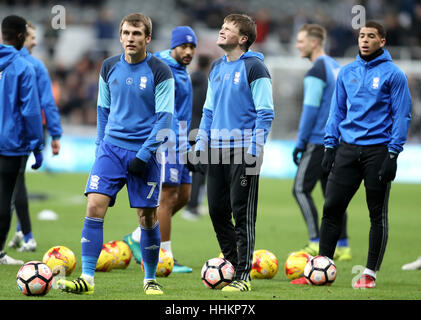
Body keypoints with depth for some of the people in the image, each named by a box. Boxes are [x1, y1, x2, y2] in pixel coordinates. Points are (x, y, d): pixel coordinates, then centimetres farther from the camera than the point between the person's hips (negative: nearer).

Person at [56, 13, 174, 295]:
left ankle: (150, 279, 20)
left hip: (145, 153, -3)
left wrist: (143, 155, -13)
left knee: (148, 218, 3)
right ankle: (87, 279, -12)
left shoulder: (160, 72, -6)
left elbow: (164, 118, -8)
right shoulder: (109, 68, 7)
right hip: (111, 147, 3)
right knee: (95, 206, -12)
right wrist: (100, 145, 13)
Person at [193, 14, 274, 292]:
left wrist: (255, 151, -16)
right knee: (217, 211, 8)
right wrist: (201, 145, 14)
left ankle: (243, 276, 0)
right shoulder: (217, 68, 15)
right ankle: (232, 265, 21)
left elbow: (266, 112, -10)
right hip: (217, 150, 7)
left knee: (242, 214, -4)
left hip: (243, 150, -7)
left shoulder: (254, 67, -7)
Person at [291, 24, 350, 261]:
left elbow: (310, 109, -16)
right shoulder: (337, 68, 15)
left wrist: (300, 142, -12)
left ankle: (316, 243, -12)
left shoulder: (316, 72, -13)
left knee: (301, 189, -5)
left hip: (319, 141, -9)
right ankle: (342, 246, 8)